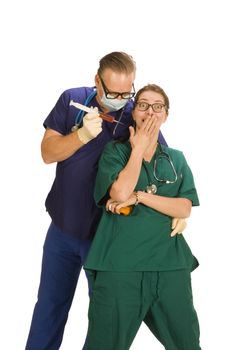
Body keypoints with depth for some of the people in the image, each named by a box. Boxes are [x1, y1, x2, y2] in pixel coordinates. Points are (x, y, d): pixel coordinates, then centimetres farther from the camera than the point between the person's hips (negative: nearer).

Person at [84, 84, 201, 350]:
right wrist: (139, 148, -4)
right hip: (119, 265, -3)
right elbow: (120, 193, -14)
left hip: (170, 265, 3)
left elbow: (184, 209, 1)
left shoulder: (176, 159, 14)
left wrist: (140, 196, -11)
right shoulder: (115, 151, 5)